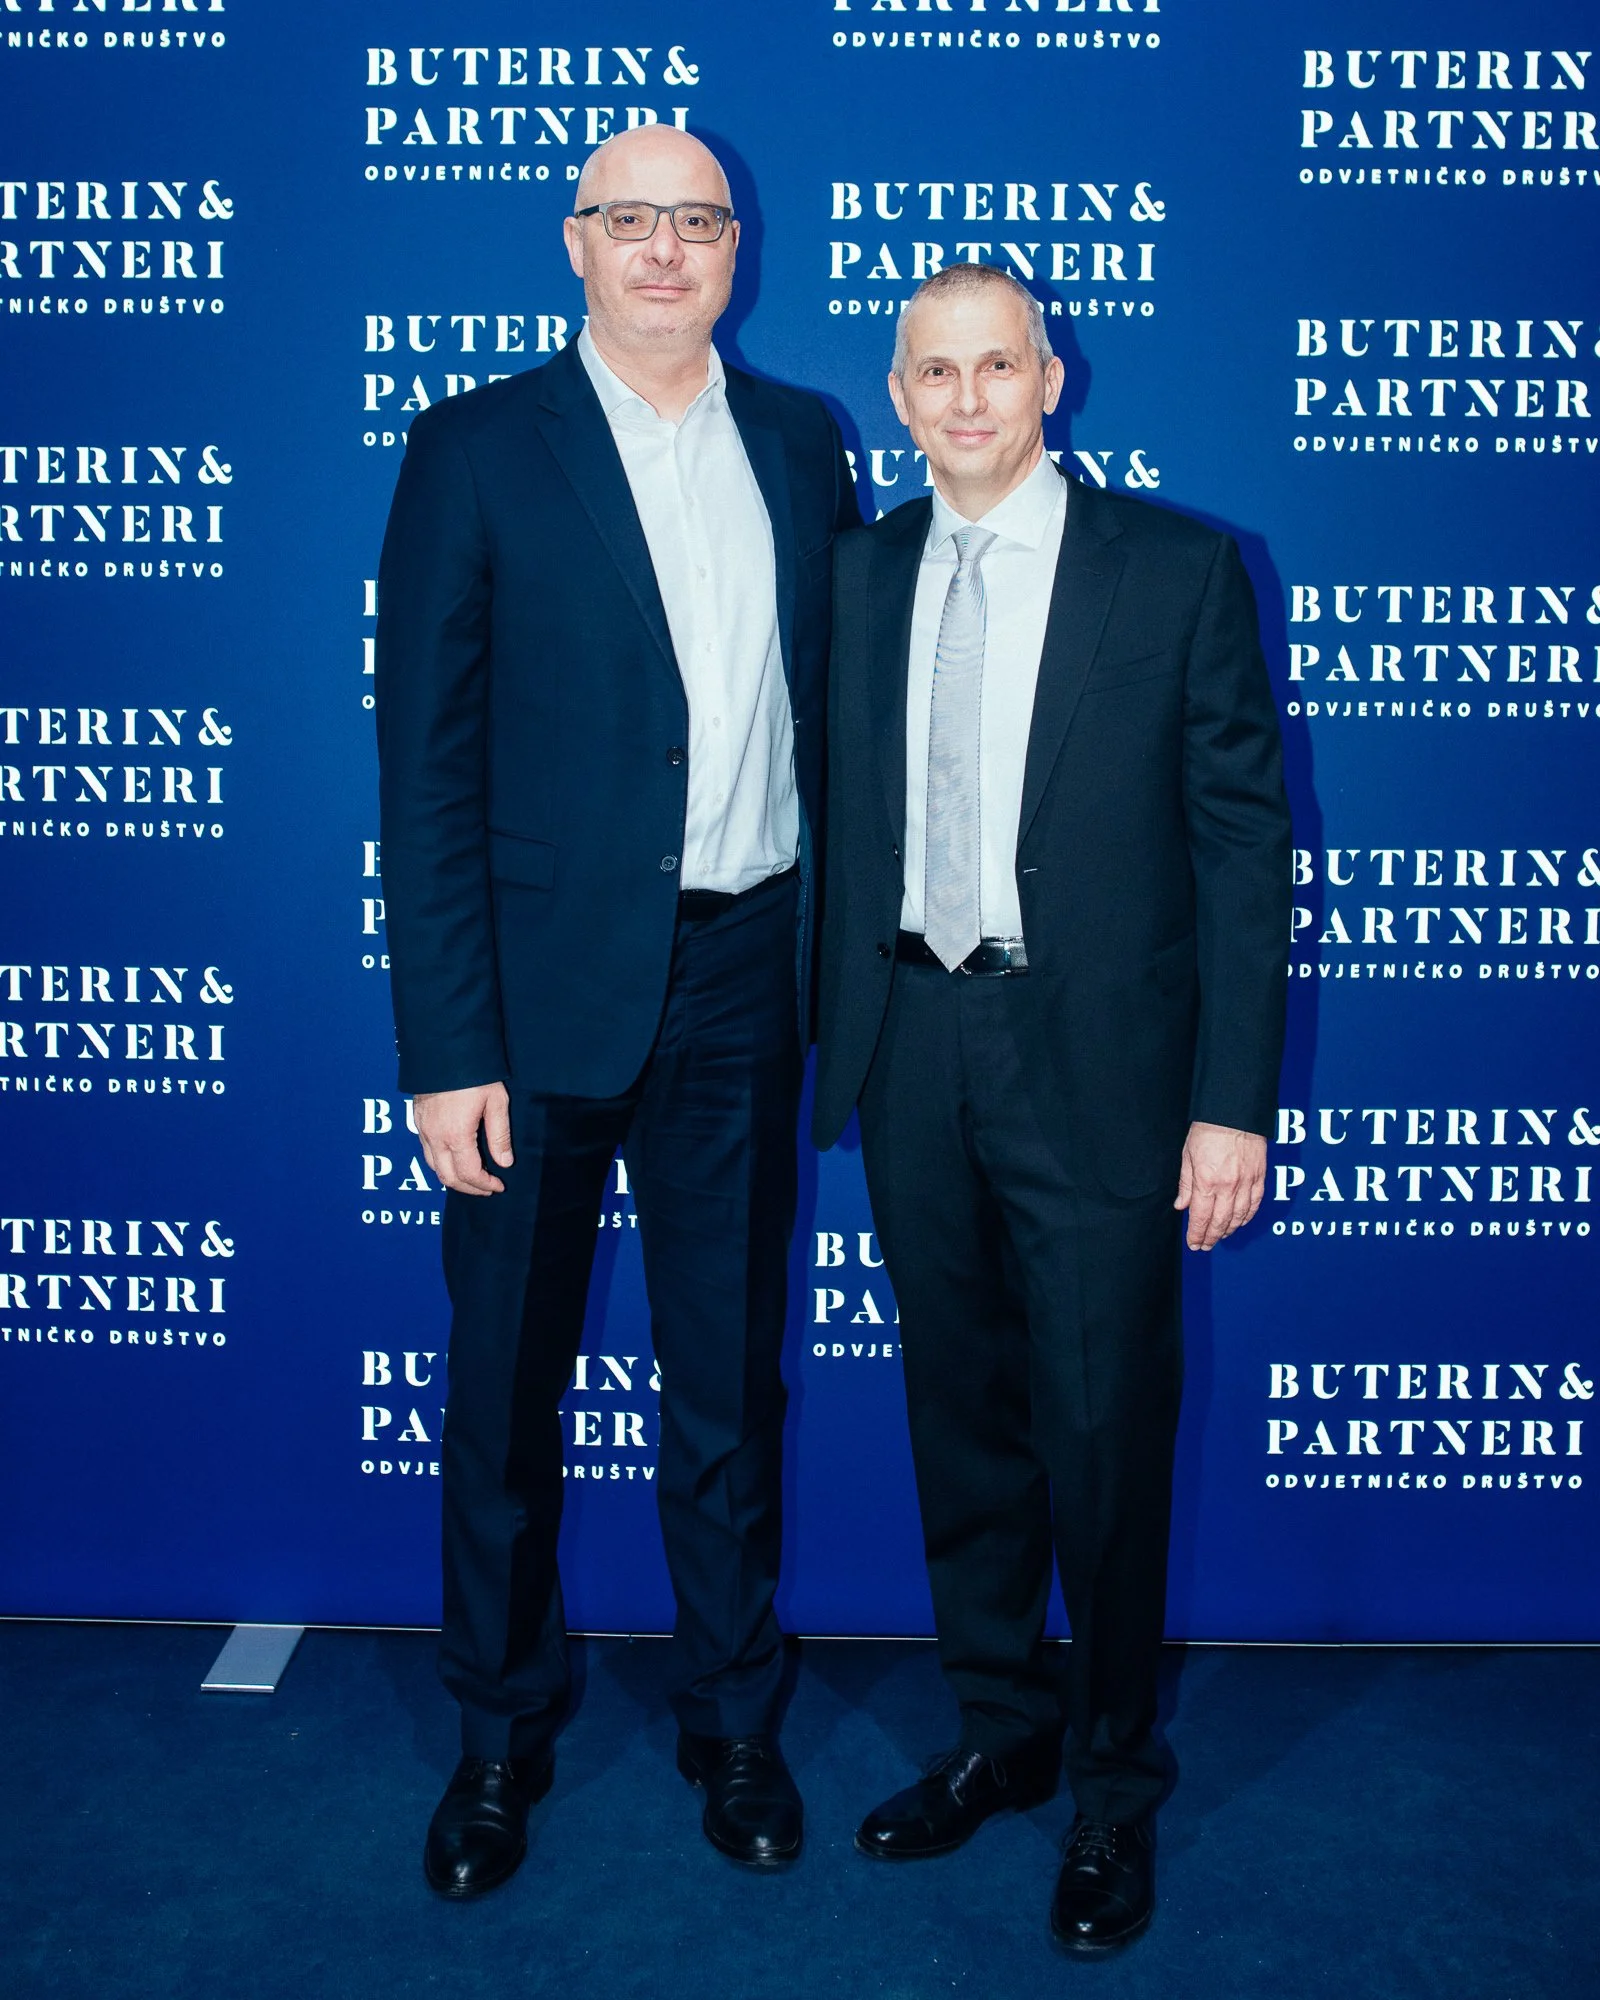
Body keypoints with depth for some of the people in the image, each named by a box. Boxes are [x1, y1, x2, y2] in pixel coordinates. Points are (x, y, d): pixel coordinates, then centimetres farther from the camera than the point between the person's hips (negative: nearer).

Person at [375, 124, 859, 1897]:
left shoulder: (801, 443, 9)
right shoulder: (477, 451, -2)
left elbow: (832, 702, 12)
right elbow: (427, 764, -7)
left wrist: (838, 954, 4)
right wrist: (448, 1050, -12)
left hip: (740, 980, 3)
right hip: (548, 986, -2)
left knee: (732, 1378, 15)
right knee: (506, 1384, 11)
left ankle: (732, 1719, 35)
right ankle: (502, 1732, 34)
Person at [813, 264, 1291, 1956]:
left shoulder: (1180, 570, -2)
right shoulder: (857, 572, 9)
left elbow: (1242, 840, -5)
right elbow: (840, 817, 10)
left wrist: (1233, 1101, -9)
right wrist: (829, 1034, 5)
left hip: (1094, 1056, -3)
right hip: (912, 1047, 4)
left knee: (1104, 1433, 3)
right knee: (961, 1415, 15)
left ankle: (1115, 1791, 26)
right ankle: (999, 1734, 35)